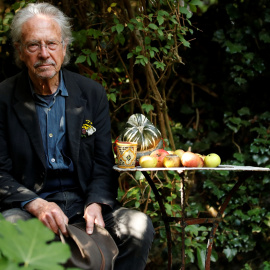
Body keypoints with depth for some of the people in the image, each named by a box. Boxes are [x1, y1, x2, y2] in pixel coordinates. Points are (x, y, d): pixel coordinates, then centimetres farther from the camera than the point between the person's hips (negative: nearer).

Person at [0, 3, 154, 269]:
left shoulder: (92, 93, 6)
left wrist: (96, 203, -14)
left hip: (83, 200, 3)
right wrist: (36, 204, -21)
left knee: (139, 226, -24)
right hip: (28, 205, -3)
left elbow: (104, 164, 8)